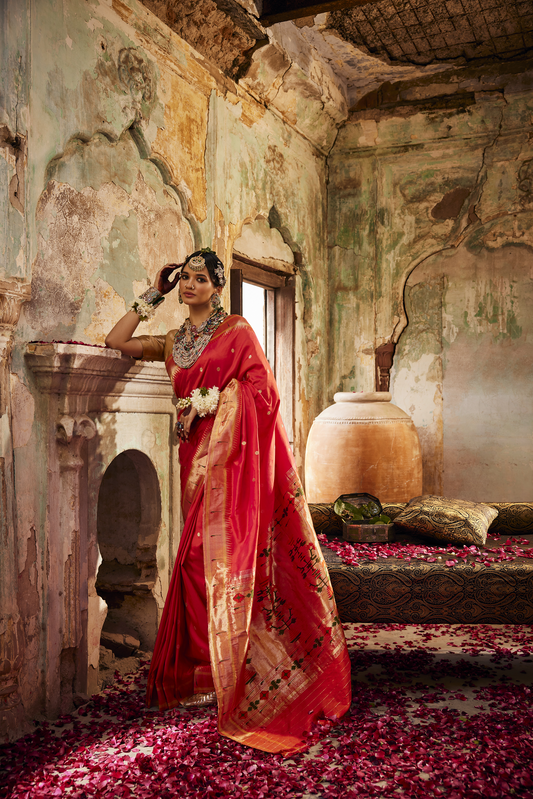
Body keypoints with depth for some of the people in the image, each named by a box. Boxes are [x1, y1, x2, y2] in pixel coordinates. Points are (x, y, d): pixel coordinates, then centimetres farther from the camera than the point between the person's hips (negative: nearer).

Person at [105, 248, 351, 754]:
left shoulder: (236, 330, 4)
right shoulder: (173, 342, 19)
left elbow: (262, 389, -2)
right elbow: (115, 342, 17)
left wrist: (210, 399, -8)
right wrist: (153, 295, 16)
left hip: (237, 455, -5)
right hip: (198, 456, 5)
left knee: (228, 555, -9)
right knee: (201, 558, 2)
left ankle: (235, 676, 1)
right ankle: (207, 670, 12)